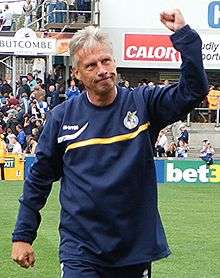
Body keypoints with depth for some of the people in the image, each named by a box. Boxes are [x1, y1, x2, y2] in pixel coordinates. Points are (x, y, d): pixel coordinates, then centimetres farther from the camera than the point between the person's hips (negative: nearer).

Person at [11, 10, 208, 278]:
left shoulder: (143, 104, 0)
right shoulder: (61, 117, 1)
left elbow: (194, 90, -12)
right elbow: (39, 178, 8)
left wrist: (183, 34, -19)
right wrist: (23, 236, 7)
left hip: (137, 247, 1)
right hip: (80, 251, -1)